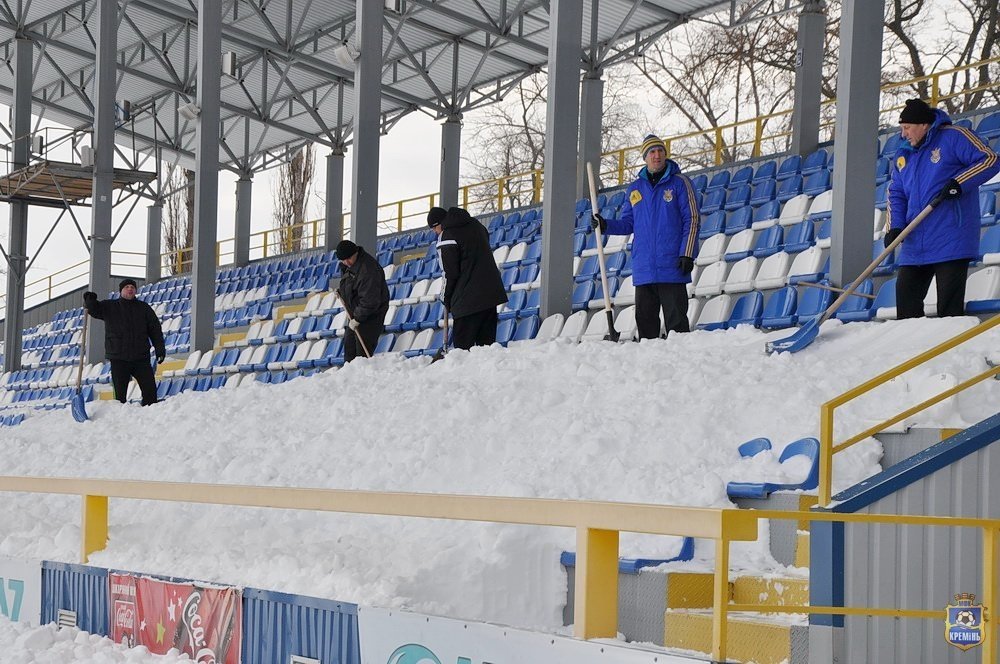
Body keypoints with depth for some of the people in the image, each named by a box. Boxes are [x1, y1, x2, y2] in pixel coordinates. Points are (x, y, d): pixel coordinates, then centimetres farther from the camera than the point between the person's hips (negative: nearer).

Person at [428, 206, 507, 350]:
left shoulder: (447, 237, -10)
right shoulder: (475, 224, 13)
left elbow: (450, 273, -11)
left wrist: (447, 300, 3)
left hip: (467, 299, -8)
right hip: (492, 292, 8)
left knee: (462, 343, -5)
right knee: (487, 341, 8)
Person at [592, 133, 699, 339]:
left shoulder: (679, 183, 2)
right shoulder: (635, 189, 15)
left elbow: (692, 219, -2)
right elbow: (628, 223, 17)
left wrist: (687, 254, -10)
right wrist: (606, 225, -2)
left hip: (672, 267, -4)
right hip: (643, 269, 4)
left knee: (676, 320, -5)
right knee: (645, 320, 6)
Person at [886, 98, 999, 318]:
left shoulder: (953, 137, -3)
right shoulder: (903, 155, 16)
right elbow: (896, 194, 15)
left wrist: (959, 183, -18)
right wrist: (894, 227, 0)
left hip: (950, 241, -6)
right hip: (915, 243, 7)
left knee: (949, 305, -6)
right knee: (905, 295, 4)